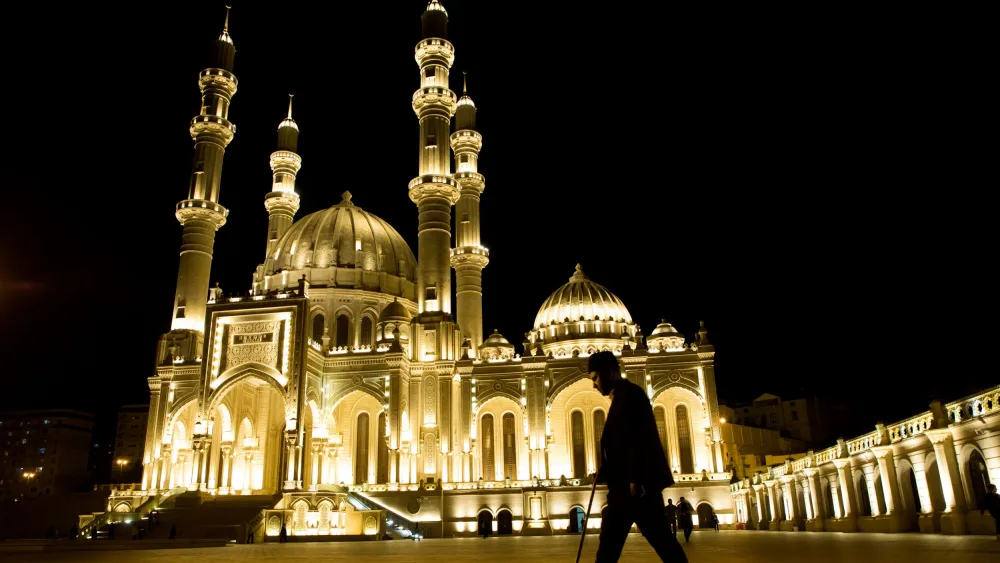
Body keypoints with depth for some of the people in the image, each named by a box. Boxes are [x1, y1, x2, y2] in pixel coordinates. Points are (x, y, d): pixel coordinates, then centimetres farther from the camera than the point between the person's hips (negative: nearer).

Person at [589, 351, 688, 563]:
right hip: (625, 484, 10)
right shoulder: (620, 398, 21)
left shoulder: (630, 393, -9)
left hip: (638, 482, -10)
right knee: (610, 540, 7)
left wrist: (635, 478, -24)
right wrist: (601, 474, 20)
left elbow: (639, 437, -19)